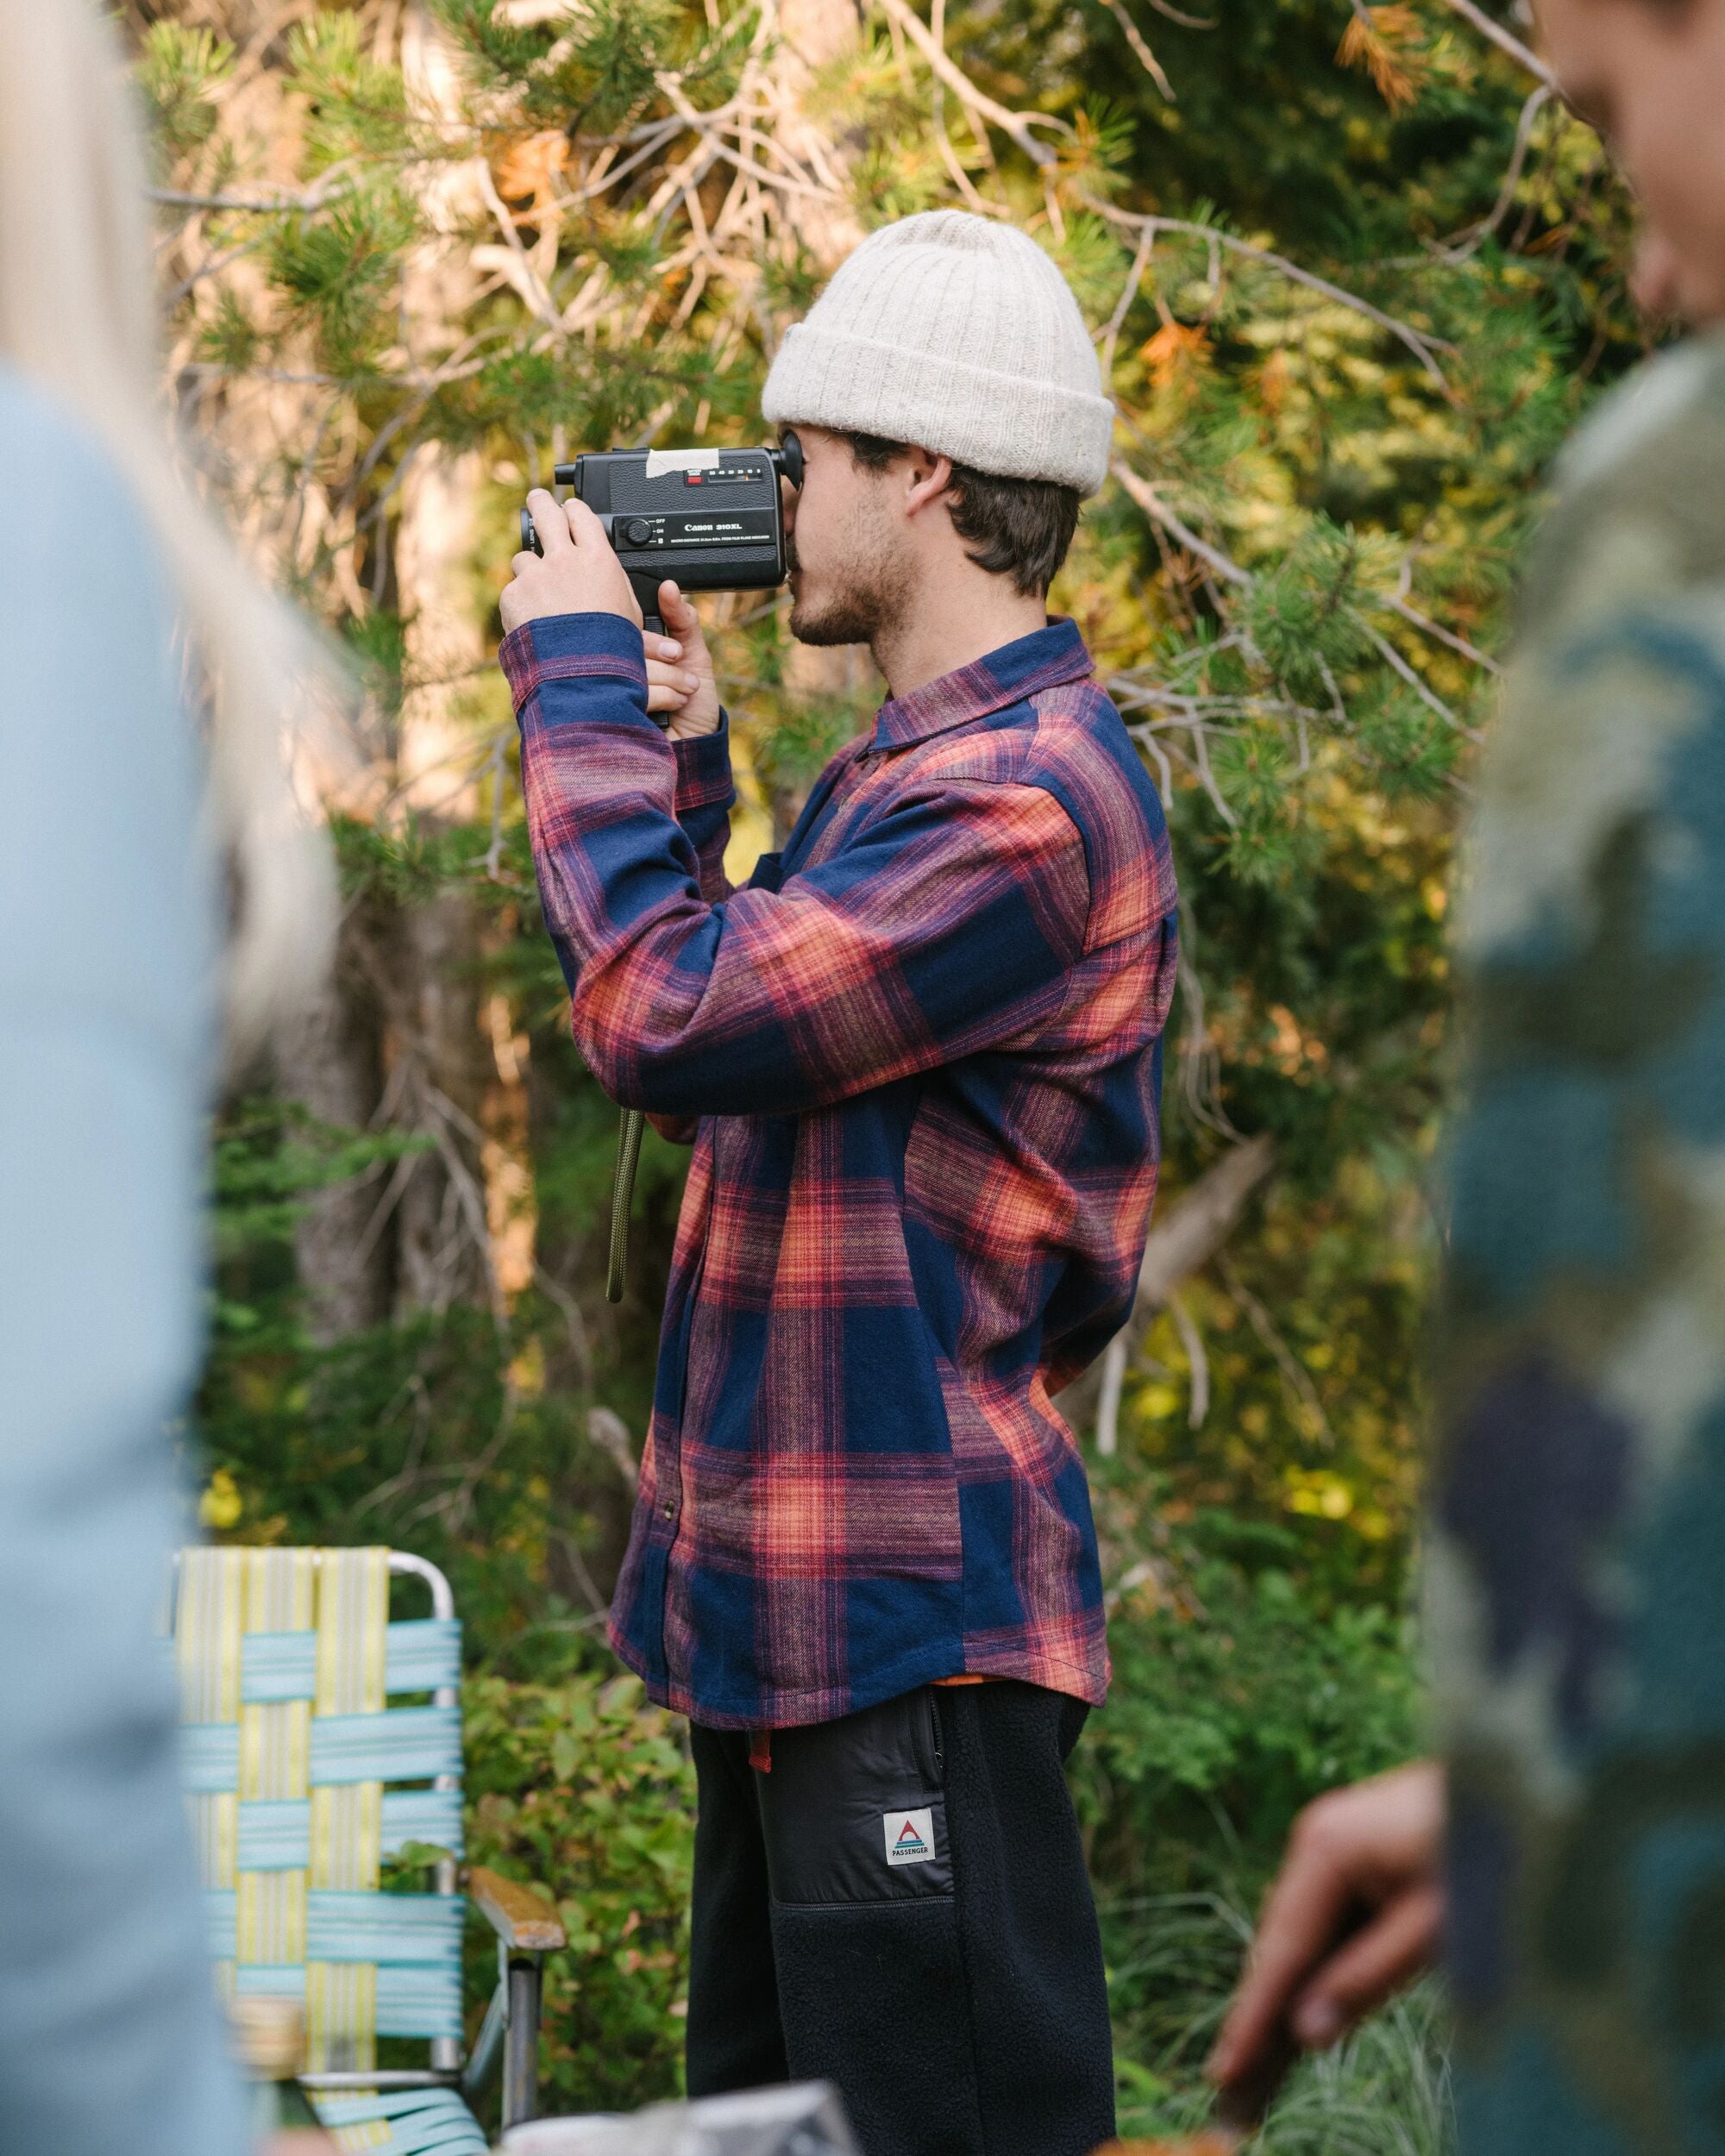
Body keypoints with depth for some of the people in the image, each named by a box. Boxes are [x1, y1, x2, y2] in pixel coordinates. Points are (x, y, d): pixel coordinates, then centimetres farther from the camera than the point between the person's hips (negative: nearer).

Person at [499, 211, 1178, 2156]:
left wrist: (575, 688, -12)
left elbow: (664, 1022, -24)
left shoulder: (1027, 799, -18)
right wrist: (678, 757, 11)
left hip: (915, 1623, -11)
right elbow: (726, 1050, 22)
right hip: (796, 1620, 11)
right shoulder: (921, 765, 16)